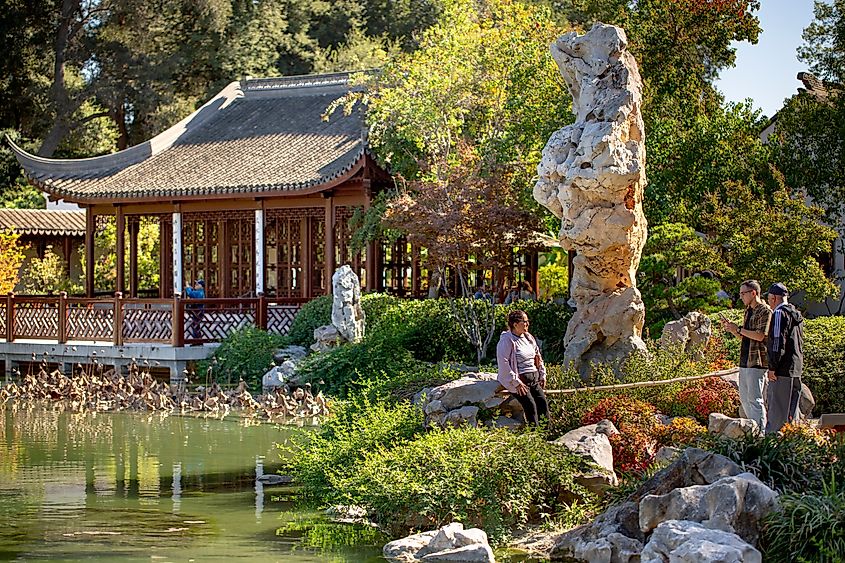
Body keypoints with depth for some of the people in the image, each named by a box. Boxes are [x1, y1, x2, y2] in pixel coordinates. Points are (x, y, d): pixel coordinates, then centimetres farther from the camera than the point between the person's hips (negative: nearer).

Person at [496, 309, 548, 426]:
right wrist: (516, 382, -19)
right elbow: (503, 363, -18)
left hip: (534, 378, 7)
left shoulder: (529, 337, 14)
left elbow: (538, 357, 24)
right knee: (530, 405, -19)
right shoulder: (506, 340, -11)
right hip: (520, 380, -7)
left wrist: (542, 375, 16)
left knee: (543, 402, -6)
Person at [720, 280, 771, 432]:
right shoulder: (748, 311, 18)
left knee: (755, 399, -10)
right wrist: (730, 328, 8)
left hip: (757, 362, -10)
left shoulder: (765, 311, -10)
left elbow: (760, 336, -21)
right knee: (744, 398, 13)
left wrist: (738, 329, -15)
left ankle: (761, 432, -7)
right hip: (745, 361, 10)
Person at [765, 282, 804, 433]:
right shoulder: (796, 315, 17)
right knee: (791, 409, 13)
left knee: (777, 410, -7)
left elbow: (777, 342, -18)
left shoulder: (779, 314, -11)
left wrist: (772, 367, -16)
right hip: (796, 370, 9)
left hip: (782, 370, -9)